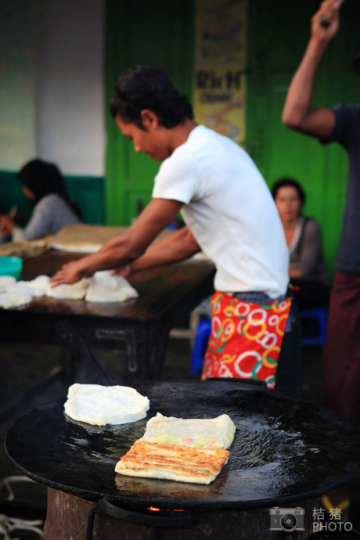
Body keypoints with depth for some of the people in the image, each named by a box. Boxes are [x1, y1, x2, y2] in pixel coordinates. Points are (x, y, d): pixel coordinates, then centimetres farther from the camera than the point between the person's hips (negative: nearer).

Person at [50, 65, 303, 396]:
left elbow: (130, 245, -8)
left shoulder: (185, 161, -16)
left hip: (252, 314, -9)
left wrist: (82, 268, 11)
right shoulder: (217, 146, 14)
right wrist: (131, 265, 26)